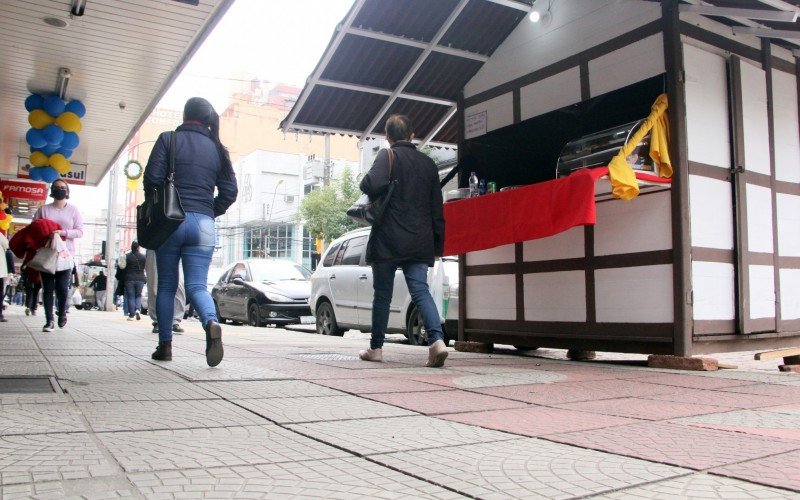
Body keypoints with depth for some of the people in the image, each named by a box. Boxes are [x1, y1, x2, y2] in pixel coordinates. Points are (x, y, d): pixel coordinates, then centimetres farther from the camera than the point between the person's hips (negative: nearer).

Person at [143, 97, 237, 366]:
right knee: (197, 285, 0)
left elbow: (152, 178, -5)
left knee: (166, 285, 9)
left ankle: (165, 345, 12)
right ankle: (212, 323, -29)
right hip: (203, 224, 2)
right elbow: (229, 192, 6)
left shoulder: (168, 139, 2)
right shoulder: (217, 148, 10)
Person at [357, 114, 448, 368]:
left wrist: (365, 186, 2)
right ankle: (437, 340, -19)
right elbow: (437, 209, 13)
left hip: (388, 241, -3)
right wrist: (438, 245, 17)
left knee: (382, 295, 7)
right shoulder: (428, 163, 13)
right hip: (420, 243, 4)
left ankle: (376, 347, 17)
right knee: (421, 291, 0)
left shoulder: (388, 156, -2)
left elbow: (373, 184, -23)